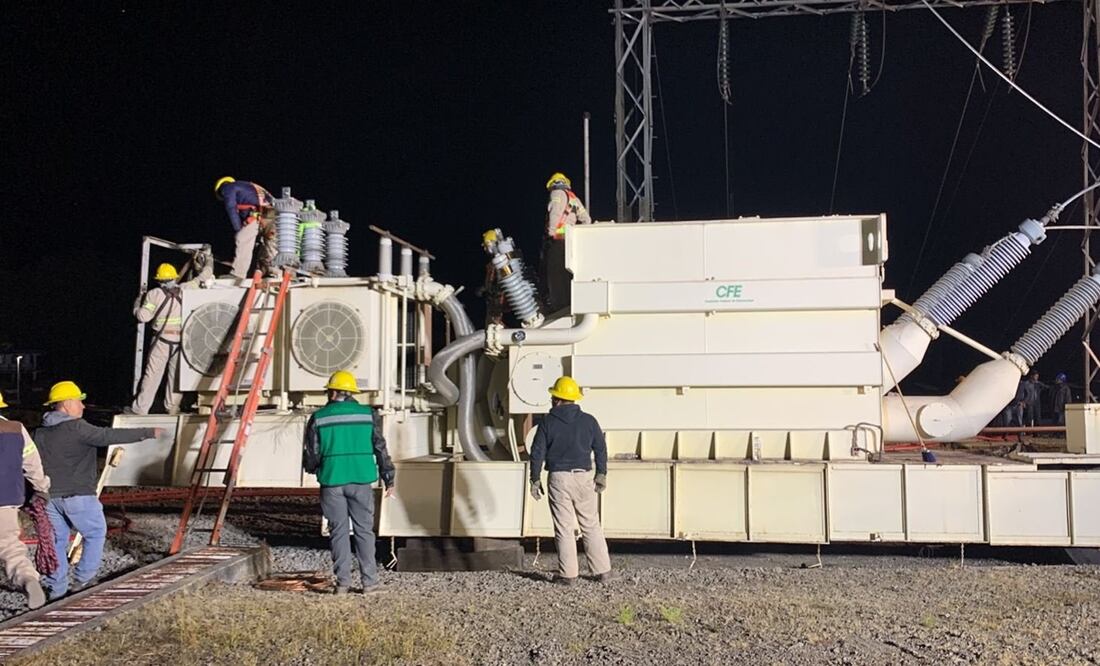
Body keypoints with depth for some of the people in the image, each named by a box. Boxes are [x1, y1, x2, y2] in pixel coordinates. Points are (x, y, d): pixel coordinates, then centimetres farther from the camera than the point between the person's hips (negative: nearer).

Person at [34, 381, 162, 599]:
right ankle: (83, 579, 11)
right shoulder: (77, 428, -13)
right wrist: (148, 433, -16)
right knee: (95, 534, 11)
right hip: (78, 495, -7)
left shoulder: (39, 433, 11)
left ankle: (57, 587, 13)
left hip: (50, 496, 7)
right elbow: (110, 436, -19)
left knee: (57, 540, 12)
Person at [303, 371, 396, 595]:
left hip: (332, 482, 0)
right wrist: (389, 480, 8)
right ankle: (369, 582, 6)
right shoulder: (368, 415, 2)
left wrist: (313, 468, 27)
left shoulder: (319, 418, 1)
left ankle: (343, 582, 8)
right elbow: (380, 449, 2)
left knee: (338, 531, 7)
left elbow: (311, 454, 4)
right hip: (361, 480, 0)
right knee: (364, 530, 6)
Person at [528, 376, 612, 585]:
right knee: (591, 526, 10)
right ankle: (602, 571, 11)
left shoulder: (548, 423, -3)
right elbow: (601, 449, 7)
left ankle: (568, 574, 5)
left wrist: (535, 480, 4)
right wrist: (601, 475, 16)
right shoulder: (589, 420, 3)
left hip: (558, 479, -2)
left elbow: (537, 453, -4)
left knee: (564, 528, 3)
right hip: (583, 477, 2)